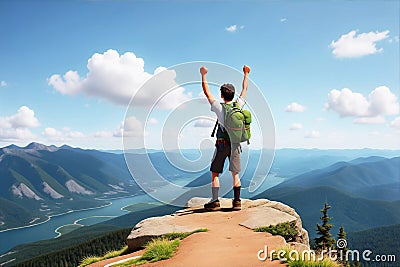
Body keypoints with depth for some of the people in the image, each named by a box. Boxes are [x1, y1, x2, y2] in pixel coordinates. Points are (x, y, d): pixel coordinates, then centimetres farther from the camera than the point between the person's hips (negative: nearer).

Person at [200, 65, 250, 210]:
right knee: (235, 174, 9)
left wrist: (204, 75, 6)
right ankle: (237, 201, 9)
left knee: (215, 173, 7)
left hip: (222, 145, -3)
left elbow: (207, 92, -3)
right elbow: (244, 89, 13)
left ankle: (215, 201, 5)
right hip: (235, 144, 4)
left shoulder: (219, 107, -12)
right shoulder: (238, 105, -3)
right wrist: (246, 74, 26)